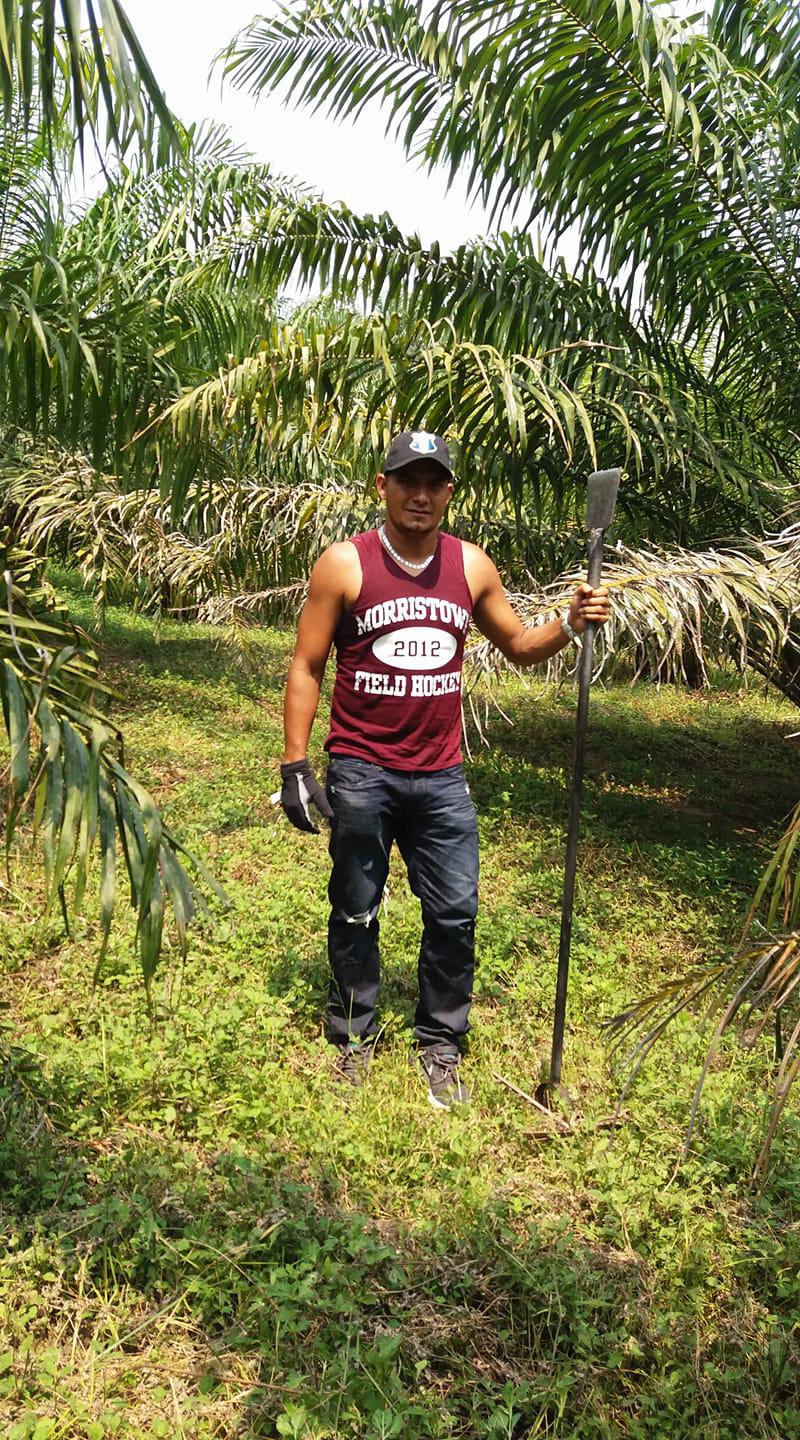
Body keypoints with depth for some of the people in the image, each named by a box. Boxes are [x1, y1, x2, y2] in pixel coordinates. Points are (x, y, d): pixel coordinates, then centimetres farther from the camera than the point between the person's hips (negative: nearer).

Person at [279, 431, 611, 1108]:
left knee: (455, 913, 7)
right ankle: (354, 1037, 30)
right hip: (361, 773, -2)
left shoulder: (472, 566, 3)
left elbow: (517, 644, 16)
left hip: (441, 776, 3)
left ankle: (440, 1044, 26)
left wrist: (568, 625, -4)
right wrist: (295, 765, -8)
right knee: (357, 913, 11)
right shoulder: (345, 564, -6)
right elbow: (307, 668, -3)